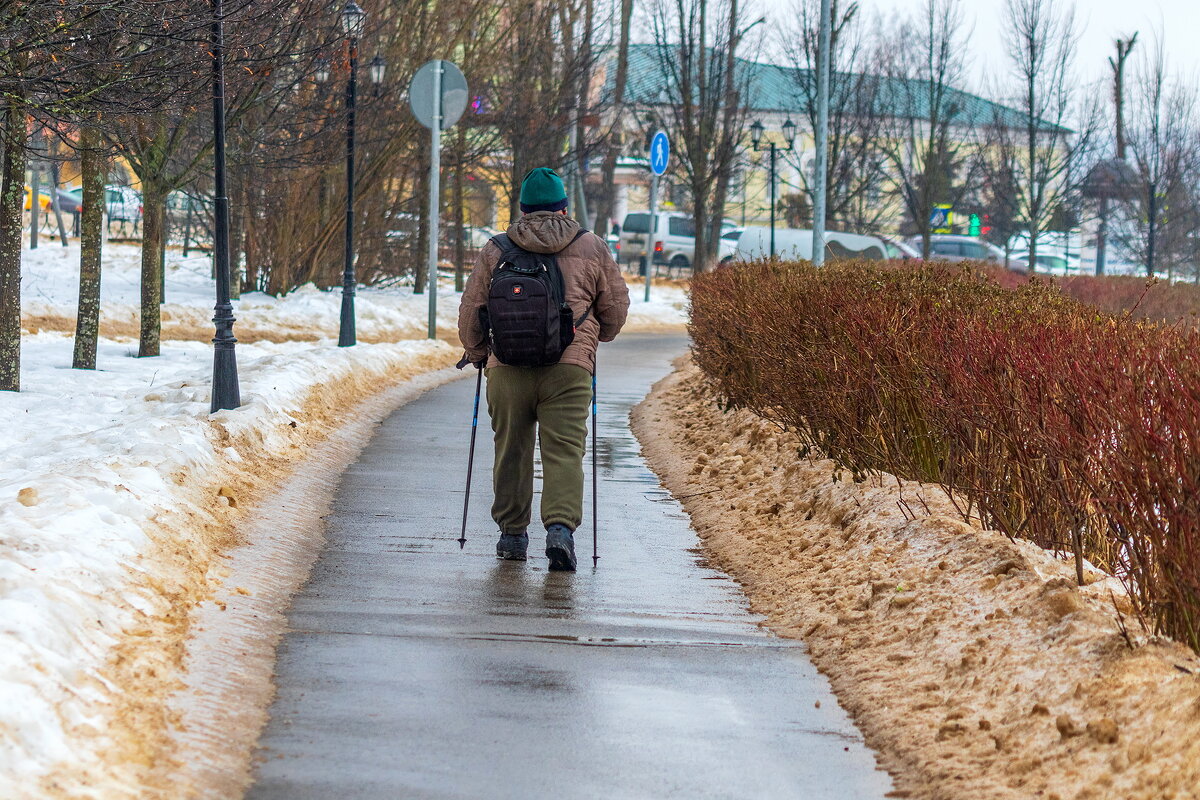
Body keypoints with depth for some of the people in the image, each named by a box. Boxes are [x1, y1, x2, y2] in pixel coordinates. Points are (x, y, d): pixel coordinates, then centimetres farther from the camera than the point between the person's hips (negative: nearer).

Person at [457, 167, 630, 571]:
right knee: (564, 450, -4)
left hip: (507, 369, 1)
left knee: (511, 450, 13)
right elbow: (616, 306, 12)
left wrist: (477, 353, 28)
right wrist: (595, 338, 32)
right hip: (569, 369, -1)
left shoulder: (495, 251, 7)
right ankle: (561, 526, -22)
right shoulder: (592, 249, 6)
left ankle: (512, 533, 20)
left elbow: (471, 311, 11)